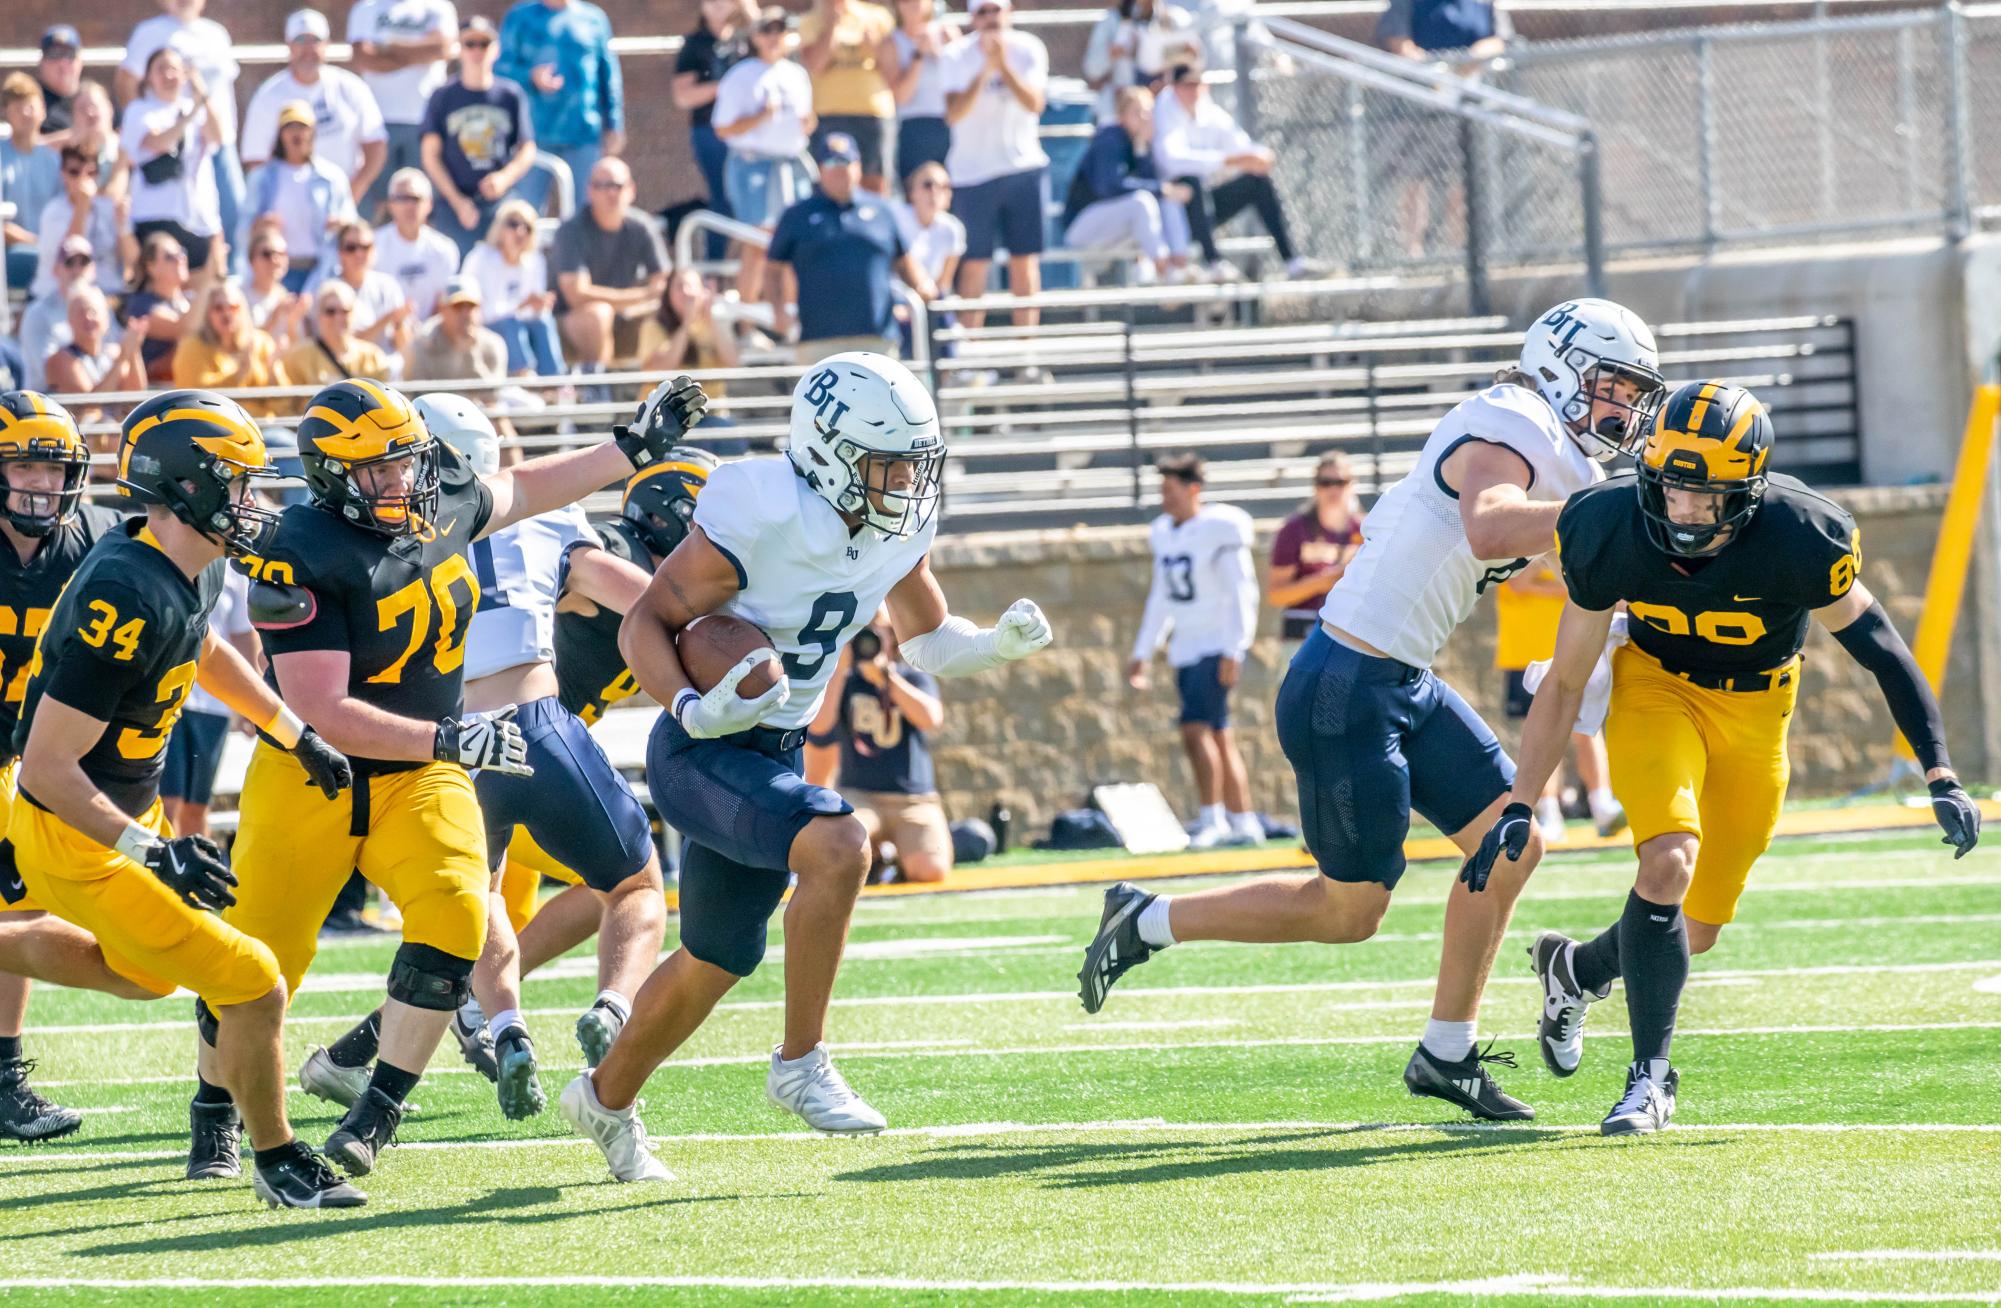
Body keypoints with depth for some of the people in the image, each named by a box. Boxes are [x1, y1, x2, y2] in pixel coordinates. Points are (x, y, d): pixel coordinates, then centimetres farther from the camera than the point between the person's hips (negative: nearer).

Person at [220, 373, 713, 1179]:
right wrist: (448, 740, -30)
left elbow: (520, 491, 23)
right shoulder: (304, 558, -22)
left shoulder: (441, 502, -1)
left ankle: (372, 1112, -7)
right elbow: (323, 710, -26)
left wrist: (632, 452, 21)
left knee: (453, 915, -19)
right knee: (261, 952, 0)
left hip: (418, 777, 5)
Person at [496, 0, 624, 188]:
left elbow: (609, 75, 12)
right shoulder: (520, 17, 4)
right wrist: (531, 77, -21)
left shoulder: (594, 18, 9)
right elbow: (501, 68, 0)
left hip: (584, 134, 1)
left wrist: (614, 126, 8)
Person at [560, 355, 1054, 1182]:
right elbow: (645, 624, -16)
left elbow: (927, 641, 13)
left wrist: (1000, 643, -7)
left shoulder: (896, 532, -1)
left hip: (773, 754, 8)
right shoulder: (759, 520, -24)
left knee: (716, 962, 20)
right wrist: (695, 711, -33)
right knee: (836, 848, -31)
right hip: (702, 753, -8)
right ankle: (800, 1064, -19)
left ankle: (606, 1098, 44)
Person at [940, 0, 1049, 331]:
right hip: (973, 172, -1)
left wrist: (1003, 65, -23)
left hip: (1023, 165, 1)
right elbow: (954, 114, -14)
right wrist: (985, 71, -24)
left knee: (1025, 261, 0)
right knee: (975, 264, -2)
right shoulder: (959, 55, -4)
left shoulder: (1029, 49, -2)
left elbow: (1035, 103, -13)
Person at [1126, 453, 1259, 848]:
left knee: (1196, 727, -18)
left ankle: (1212, 819, -16)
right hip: (1185, 648, 8)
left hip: (1217, 644, -8)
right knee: (1218, 737, 9)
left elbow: (1241, 594, -15)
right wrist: (1142, 654, 19)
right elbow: (1161, 599, 20)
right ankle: (1244, 822, 14)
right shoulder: (1165, 534, 11)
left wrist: (1233, 652, -21)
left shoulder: (1220, 532, -13)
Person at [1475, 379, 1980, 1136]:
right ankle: (1651, 1076, -14)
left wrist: (1941, 779, -23)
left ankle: (1575, 971, 41)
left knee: (1696, 931, 8)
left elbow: (1881, 652, -17)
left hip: (1755, 712, 1)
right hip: (1655, 689, -1)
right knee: (1668, 862, -27)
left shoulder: (1797, 541, -30)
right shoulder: (1610, 534, -24)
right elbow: (1565, 683, -11)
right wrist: (1520, 807, -13)